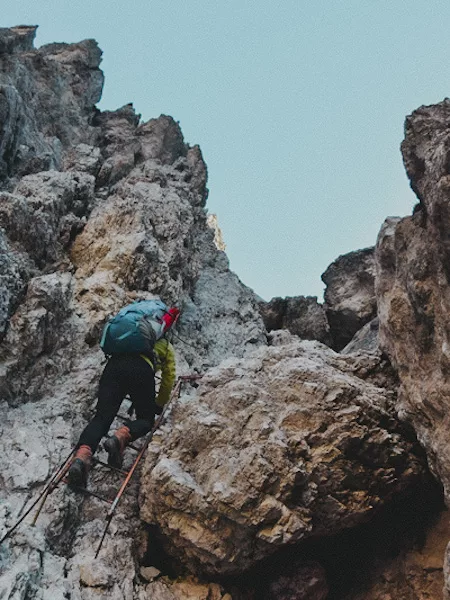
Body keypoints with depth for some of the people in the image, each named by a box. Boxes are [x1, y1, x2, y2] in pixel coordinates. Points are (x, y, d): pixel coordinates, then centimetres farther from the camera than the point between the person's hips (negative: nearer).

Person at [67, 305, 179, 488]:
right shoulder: (166, 346, 32)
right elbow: (168, 381, 33)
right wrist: (159, 406, 48)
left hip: (114, 364, 3)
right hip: (141, 370, -3)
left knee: (102, 417, -3)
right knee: (146, 419, 13)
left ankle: (82, 456, -31)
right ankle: (121, 437, -20)